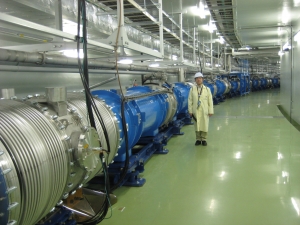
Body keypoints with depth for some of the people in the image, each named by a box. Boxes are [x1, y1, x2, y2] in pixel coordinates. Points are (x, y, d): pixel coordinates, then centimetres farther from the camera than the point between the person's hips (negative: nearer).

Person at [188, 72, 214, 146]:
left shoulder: (207, 89, 2)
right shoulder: (192, 89, 1)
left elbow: (210, 101, 0)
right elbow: (190, 100, 1)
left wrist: (210, 111, -3)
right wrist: (190, 111, -2)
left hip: (204, 111, 0)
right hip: (196, 111, 0)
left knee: (204, 125, 4)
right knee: (197, 126, 6)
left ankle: (204, 139, 17)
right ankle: (198, 139, 18)